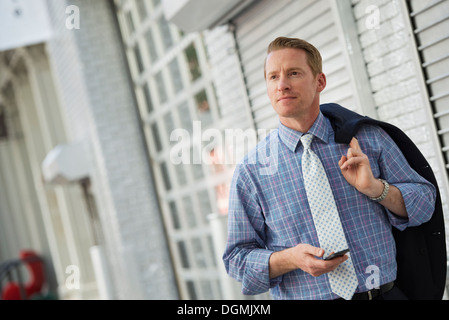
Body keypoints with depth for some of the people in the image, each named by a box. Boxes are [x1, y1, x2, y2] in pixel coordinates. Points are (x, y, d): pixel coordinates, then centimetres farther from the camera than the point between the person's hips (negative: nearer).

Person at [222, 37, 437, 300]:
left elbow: (425, 205, 8)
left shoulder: (368, 139, 5)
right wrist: (290, 259, -16)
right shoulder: (250, 172, 0)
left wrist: (375, 188, -10)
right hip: (304, 298, 2)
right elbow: (238, 258, 3)